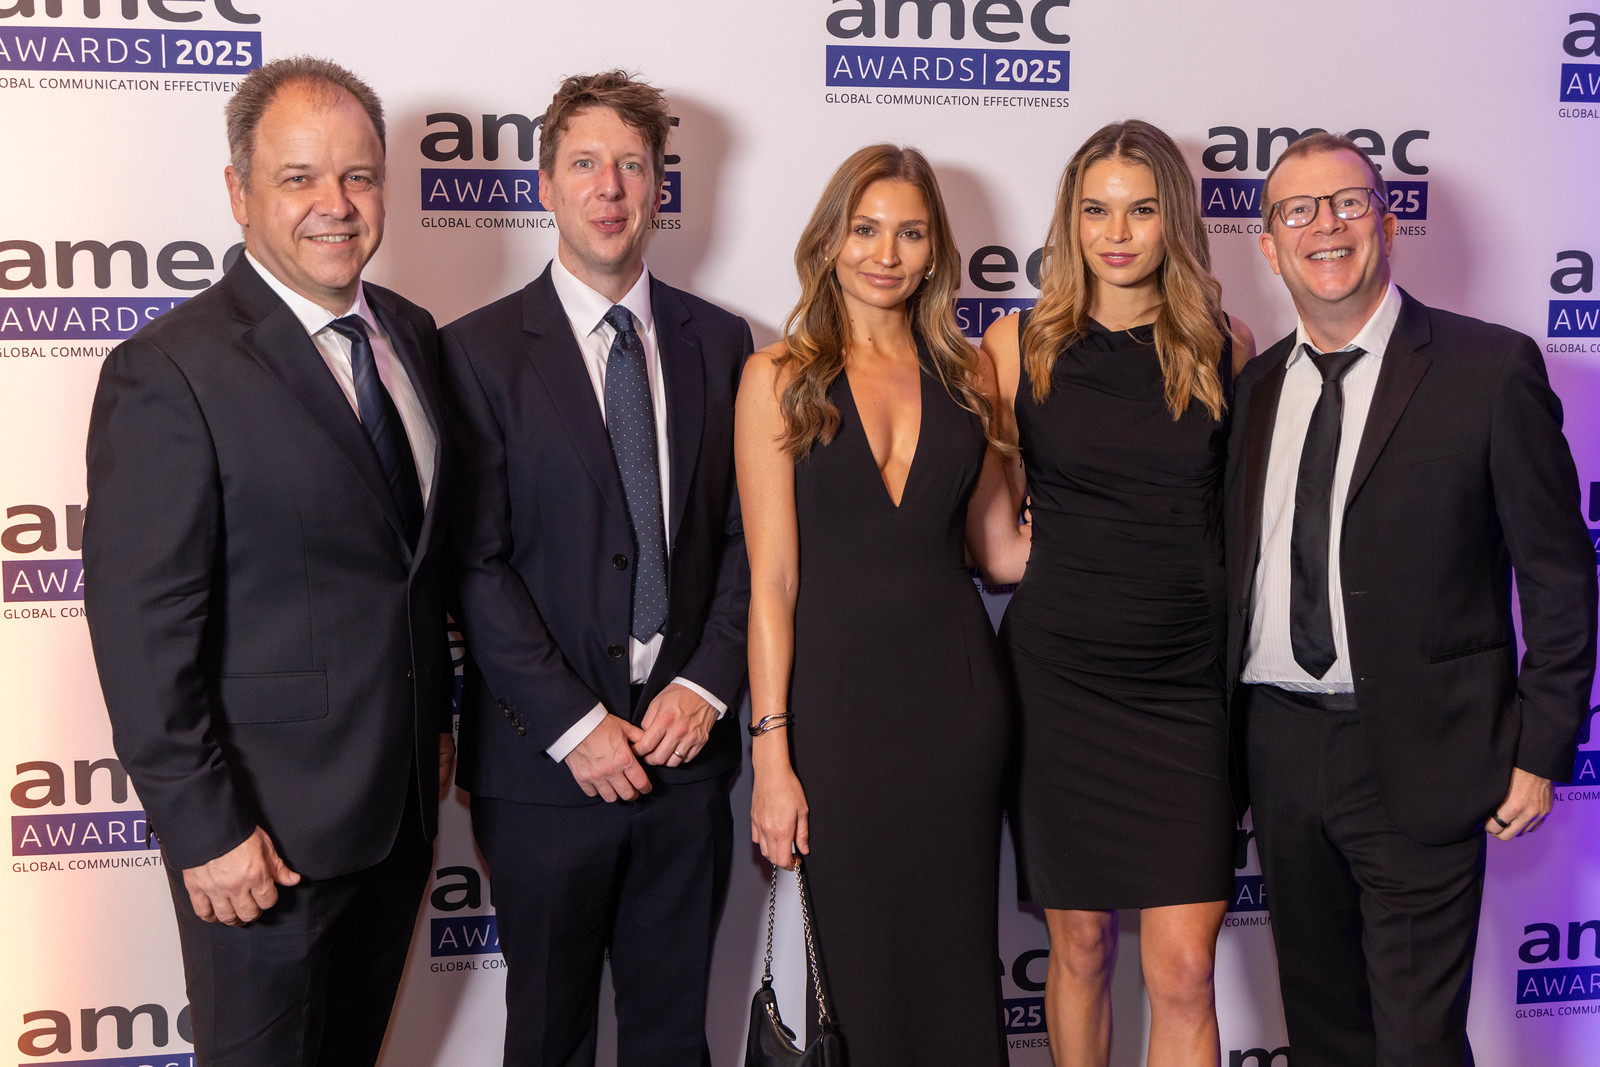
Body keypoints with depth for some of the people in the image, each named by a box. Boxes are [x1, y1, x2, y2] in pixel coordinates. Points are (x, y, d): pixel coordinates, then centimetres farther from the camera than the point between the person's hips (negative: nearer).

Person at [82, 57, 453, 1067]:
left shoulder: (412, 333, 5)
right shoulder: (169, 371, -18)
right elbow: (140, 629, -19)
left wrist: (438, 717, 14)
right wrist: (205, 829, -19)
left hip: (405, 795, 7)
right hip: (267, 829, -6)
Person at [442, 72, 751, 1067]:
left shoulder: (720, 341, 7)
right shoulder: (481, 349, -4)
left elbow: (743, 533, 6)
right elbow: (476, 564, -8)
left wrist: (706, 686, -7)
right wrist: (573, 725, -13)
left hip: (686, 737, 3)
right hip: (546, 760, -3)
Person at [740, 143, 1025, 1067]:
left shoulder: (966, 376, 8)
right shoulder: (781, 377, -1)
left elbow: (1003, 550, 12)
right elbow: (772, 579, -5)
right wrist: (772, 752, -9)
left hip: (956, 691, 3)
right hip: (840, 700, -2)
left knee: (959, 966, 9)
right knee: (863, 970, 7)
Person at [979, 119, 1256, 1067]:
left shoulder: (1227, 347, 3)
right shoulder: (1019, 346, 1)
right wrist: (1043, 552, -2)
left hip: (1186, 679, 0)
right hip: (1059, 674, 0)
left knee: (1185, 970, -3)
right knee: (1079, 944, 12)